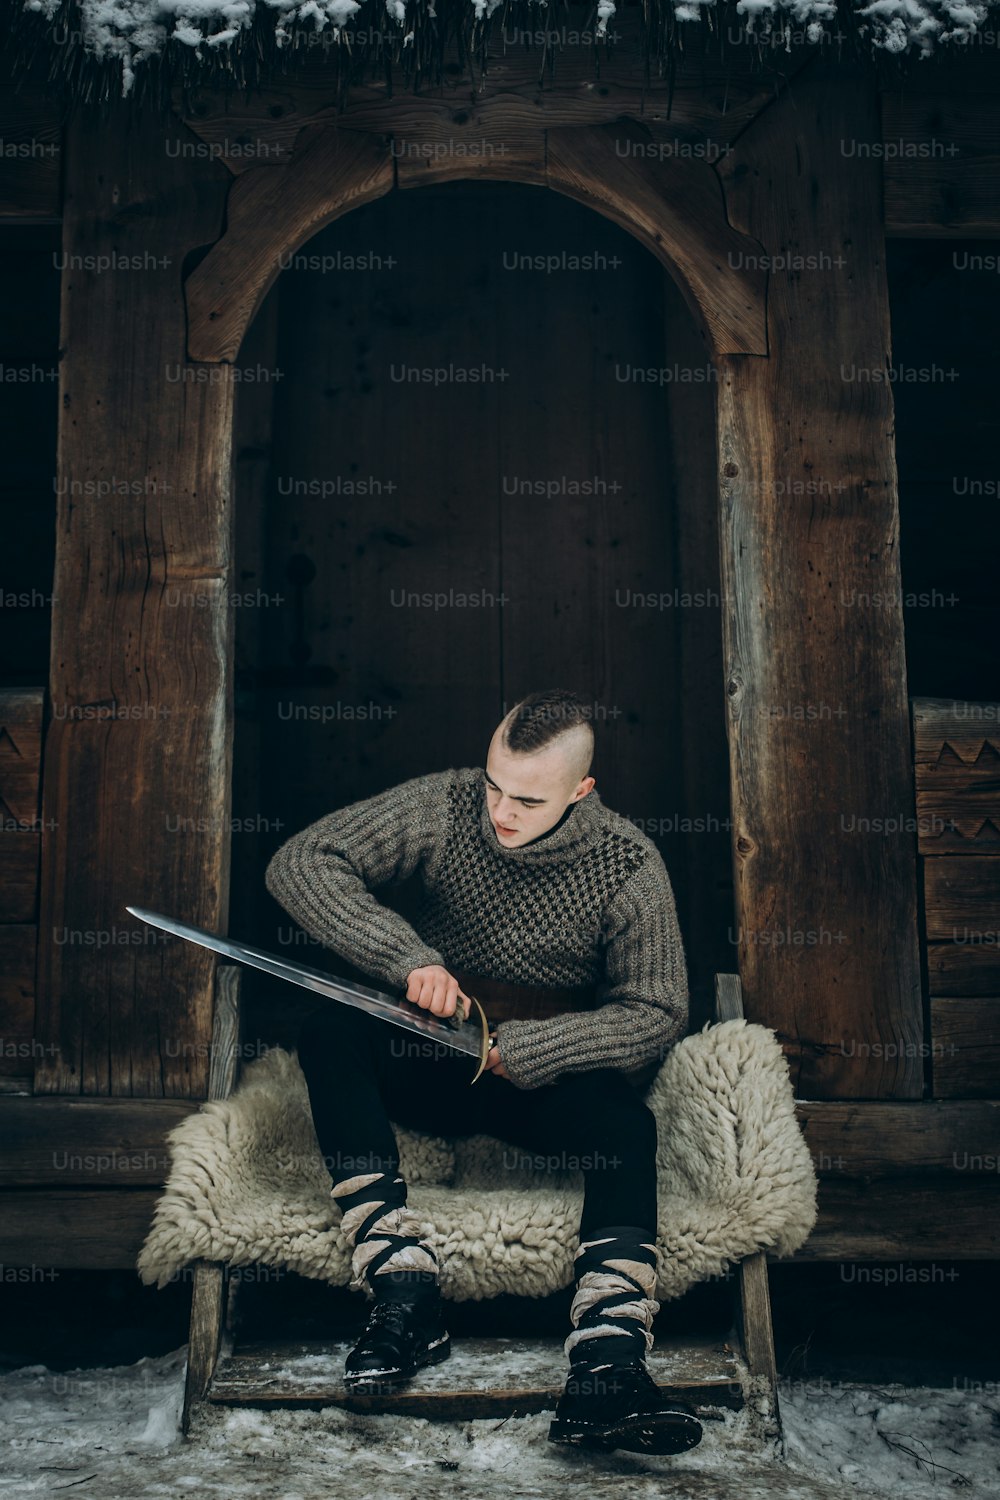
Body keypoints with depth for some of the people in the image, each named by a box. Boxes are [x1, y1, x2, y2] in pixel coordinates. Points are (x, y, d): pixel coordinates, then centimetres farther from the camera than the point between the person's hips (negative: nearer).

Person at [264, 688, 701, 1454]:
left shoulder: (628, 865, -13)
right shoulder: (445, 805, -12)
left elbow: (659, 1011, -14)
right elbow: (299, 863, -17)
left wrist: (521, 1049, -25)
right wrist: (408, 957, -29)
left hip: (542, 1081, -1)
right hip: (424, 1062, 1)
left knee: (623, 1120, -31)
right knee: (330, 1031, -28)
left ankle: (606, 1369, -39)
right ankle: (405, 1297, -32)